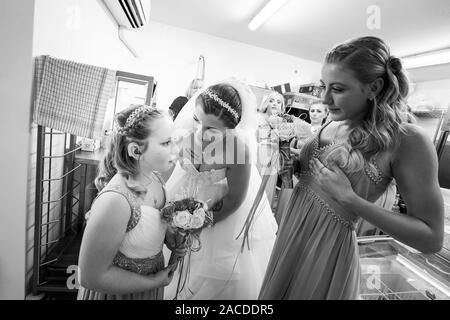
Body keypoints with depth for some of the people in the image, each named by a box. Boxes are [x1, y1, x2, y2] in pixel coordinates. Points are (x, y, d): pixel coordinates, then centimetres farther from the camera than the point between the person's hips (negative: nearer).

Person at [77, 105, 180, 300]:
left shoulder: (153, 177, -13)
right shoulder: (115, 201, -33)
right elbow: (92, 277, -24)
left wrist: (173, 237, -11)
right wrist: (154, 282, -17)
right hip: (119, 292, -6)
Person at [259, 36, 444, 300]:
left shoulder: (407, 141, -14)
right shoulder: (332, 125, 1)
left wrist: (350, 198, -21)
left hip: (330, 246, -6)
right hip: (292, 230, 6)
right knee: (278, 291, 23)